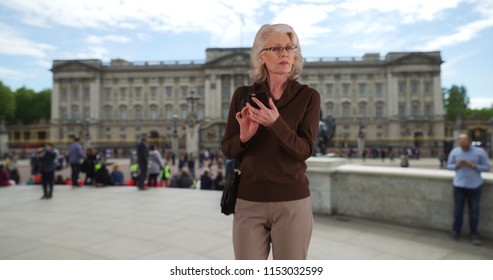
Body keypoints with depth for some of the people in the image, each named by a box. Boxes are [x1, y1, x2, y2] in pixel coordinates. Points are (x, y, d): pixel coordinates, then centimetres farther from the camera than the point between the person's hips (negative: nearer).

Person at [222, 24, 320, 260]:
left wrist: (275, 123, -27)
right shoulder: (243, 95, 1)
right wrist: (244, 136, -20)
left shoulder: (308, 96, -3)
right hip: (248, 202, 1)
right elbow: (228, 150, 2)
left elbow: (303, 151, -11)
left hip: (292, 202, -1)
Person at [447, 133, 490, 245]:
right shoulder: (454, 151, 0)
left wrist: (474, 166, -20)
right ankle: (456, 231, 22)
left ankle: (474, 233, 19)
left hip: (474, 186, -1)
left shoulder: (480, 152, -5)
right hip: (459, 185, 1)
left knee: (474, 211, 6)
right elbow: (449, 165, 8)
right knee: (458, 210, 9)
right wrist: (456, 166, -14)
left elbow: (487, 167, -4)